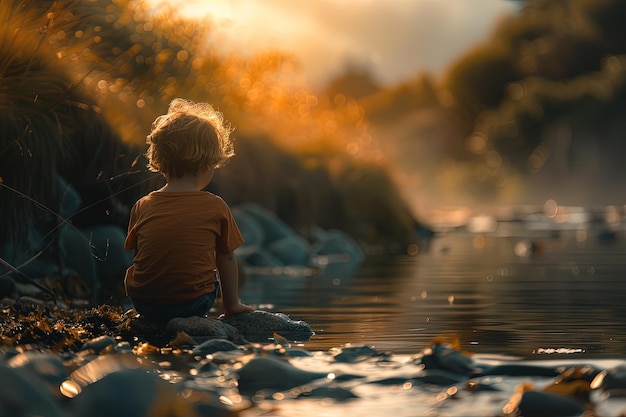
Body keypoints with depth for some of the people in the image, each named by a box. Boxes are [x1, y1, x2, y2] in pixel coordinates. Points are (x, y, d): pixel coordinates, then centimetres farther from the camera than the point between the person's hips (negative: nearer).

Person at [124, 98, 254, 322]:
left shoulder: (142, 206, -1)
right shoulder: (216, 207, -5)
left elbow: (136, 253, 6)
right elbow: (227, 257, 4)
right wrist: (232, 304, 19)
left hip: (143, 303, 2)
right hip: (193, 303, -2)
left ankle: (149, 322, 18)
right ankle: (188, 321, 12)